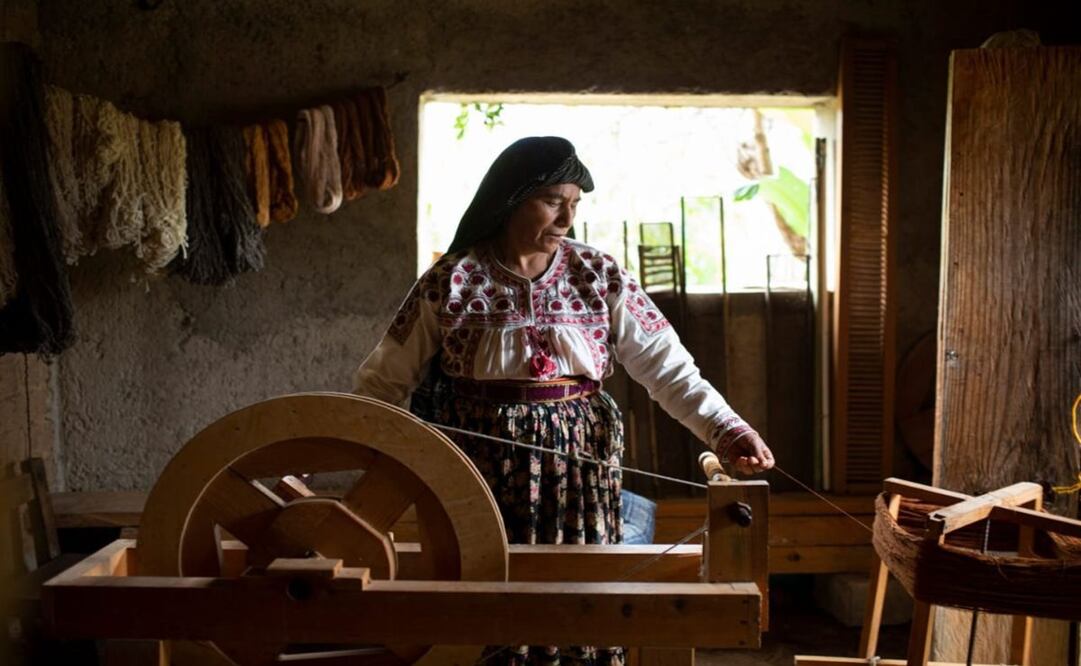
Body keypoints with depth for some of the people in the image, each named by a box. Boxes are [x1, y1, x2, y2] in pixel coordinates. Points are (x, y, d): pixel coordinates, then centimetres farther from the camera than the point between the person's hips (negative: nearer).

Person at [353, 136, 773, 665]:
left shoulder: (600, 276, 1)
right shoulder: (452, 280, -4)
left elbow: (667, 365, -4)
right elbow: (383, 379, 1)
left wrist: (726, 428, -16)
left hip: (579, 467, 2)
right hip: (483, 471, -1)